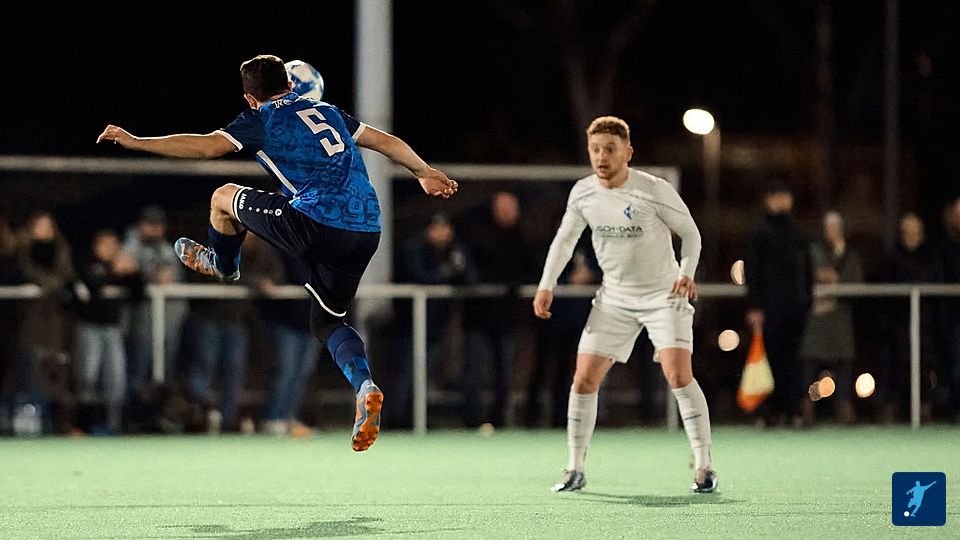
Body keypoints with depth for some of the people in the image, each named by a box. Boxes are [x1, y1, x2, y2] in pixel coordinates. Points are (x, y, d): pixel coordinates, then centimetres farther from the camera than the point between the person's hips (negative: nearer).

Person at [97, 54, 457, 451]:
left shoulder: (261, 119, 4)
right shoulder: (328, 111, 23)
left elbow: (209, 146, -8)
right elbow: (386, 141, 27)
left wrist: (136, 142, -5)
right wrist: (424, 172, 43)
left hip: (318, 225, -7)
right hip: (367, 231, 7)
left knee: (224, 197, 16)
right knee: (326, 321, 20)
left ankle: (223, 265, 45)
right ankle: (364, 386, -8)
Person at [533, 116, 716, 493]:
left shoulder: (654, 190, -18)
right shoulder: (583, 193, -5)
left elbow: (690, 233, -6)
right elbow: (564, 239, 11)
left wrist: (687, 272, -22)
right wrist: (547, 285, 2)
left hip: (664, 294, -4)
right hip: (614, 298, 4)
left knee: (678, 375, -19)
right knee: (584, 379, -3)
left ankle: (704, 466, -10)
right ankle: (575, 469, 10)